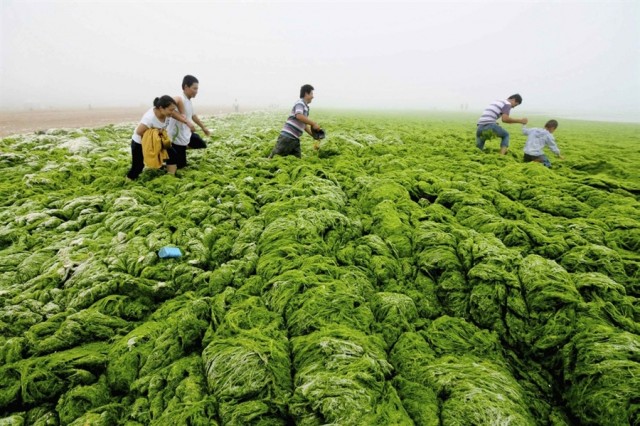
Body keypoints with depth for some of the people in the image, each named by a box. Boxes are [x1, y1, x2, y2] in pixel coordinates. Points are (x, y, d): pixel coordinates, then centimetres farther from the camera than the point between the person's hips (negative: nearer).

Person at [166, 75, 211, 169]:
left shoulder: (189, 102, 7)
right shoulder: (179, 99, -23)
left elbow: (193, 115, 25)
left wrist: (203, 127, 36)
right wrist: (187, 122, -45)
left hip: (186, 134, 9)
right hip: (176, 138, -9)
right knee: (180, 165, -1)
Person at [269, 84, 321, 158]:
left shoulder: (305, 107, 20)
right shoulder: (300, 103, -6)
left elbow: (304, 125, 26)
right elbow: (299, 116, -26)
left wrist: (313, 135, 18)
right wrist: (313, 123, -18)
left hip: (295, 139, 9)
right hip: (287, 137, -9)